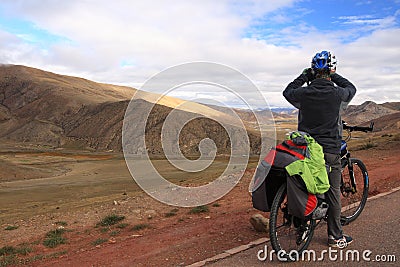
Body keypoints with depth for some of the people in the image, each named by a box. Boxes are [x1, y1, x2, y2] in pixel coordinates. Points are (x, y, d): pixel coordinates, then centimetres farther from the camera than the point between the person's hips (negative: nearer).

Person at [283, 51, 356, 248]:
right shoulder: (337, 94, -10)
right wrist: (334, 76, 18)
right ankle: (335, 236, 17)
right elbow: (351, 88, 14)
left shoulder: (303, 93, -5)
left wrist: (304, 76, 19)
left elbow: (287, 91, 17)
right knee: (333, 193, 7)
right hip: (330, 151, -2)